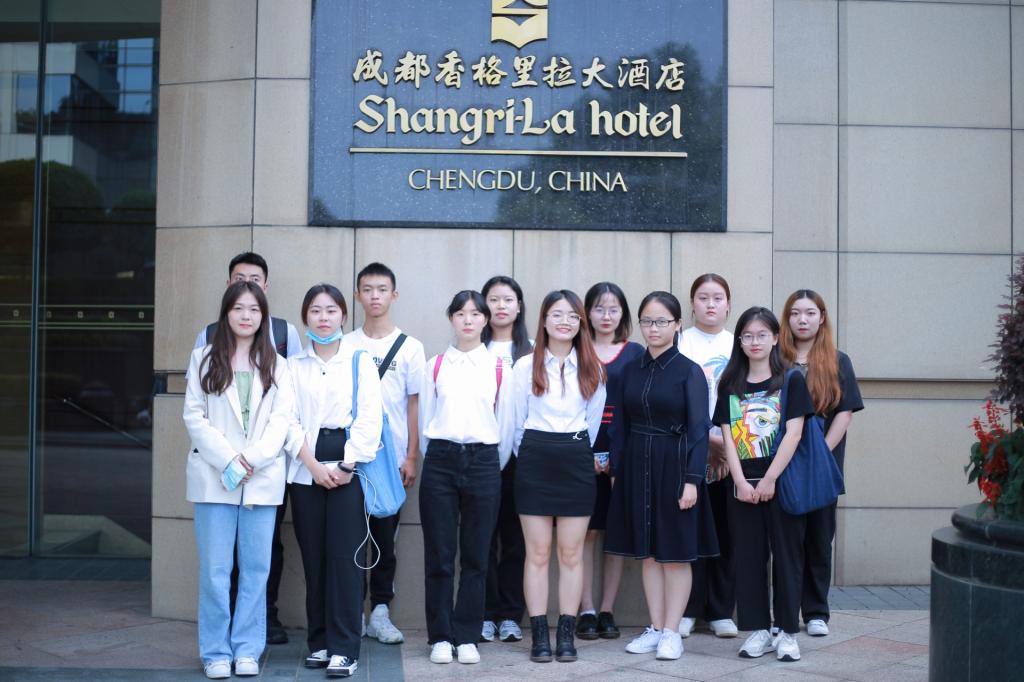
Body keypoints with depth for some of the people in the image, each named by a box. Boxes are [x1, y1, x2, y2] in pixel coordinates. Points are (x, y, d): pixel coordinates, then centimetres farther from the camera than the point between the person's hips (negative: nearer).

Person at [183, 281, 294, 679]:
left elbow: (281, 419, 2)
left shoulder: (275, 365, 10)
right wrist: (227, 460, -11)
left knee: (256, 568, 4)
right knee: (215, 569, 0)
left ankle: (247, 649, 13)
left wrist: (252, 459, -13)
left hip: (262, 479, 1)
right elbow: (194, 416, 0)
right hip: (214, 477, -1)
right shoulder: (204, 358, 7)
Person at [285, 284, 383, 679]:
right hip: (305, 470, 2)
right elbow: (289, 420, 1)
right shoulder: (293, 366, 11)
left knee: (344, 557, -6)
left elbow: (370, 419, -2)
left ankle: (344, 649, -4)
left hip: (348, 467, -2)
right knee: (313, 558, 5)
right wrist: (314, 465, -10)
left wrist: (346, 465, -10)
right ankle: (319, 642, 15)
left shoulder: (360, 362, 6)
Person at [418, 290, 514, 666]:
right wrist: (436, 460, 10)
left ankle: (467, 637, 12)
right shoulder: (435, 366, 7)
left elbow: (505, 423, 9)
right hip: (440, 459, 0)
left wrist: (495, 466, 10)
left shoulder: (499, 368, 5)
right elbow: (424, 420, 10)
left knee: (475, 556, 3)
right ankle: (440, 637, 10)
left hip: (483, 461, 0)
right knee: (439, 554, 1)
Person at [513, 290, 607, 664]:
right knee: (537, 552, 0)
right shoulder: (526, 366, 2)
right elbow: (516, 422, 8)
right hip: (535, 460, -1)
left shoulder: (592, 369, 7)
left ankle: (567, 634, 9)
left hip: (576, 461, 1)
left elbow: (593, 419, 13)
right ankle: (539, 635, 5)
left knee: (572, 552, 3)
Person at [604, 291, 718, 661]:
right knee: (648, 551, 10)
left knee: (676, 551, 3)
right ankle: (655, 628, 19)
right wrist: (616, 470, 5)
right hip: (637, 464, 4)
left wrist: (692, 479, -15)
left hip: (674, 465, -4)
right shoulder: (631, 370, 7)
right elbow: (620, 424, 10)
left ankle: (671, 632, 11)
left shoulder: (689, 371, -6)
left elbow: (698, 428, -9)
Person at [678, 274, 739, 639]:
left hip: (731, 450, 3)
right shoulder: (680, 343, 3)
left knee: (725, 530, 4)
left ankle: (721, 611, 12)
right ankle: (686, 610, 6)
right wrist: (707, 437, -13)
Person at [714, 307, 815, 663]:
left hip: (783, 481, -3)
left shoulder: (792, 380, 0)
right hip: (743, 485, 3)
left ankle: (787, 632, 10)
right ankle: (759, 630, 14)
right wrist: (741, 482, -8)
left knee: (786, 555, 3)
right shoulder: (730, 385, 8)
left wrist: (769, 480, -13)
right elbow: (727, 437, 3)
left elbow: (793, 434, -8)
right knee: (748, 556, 5)